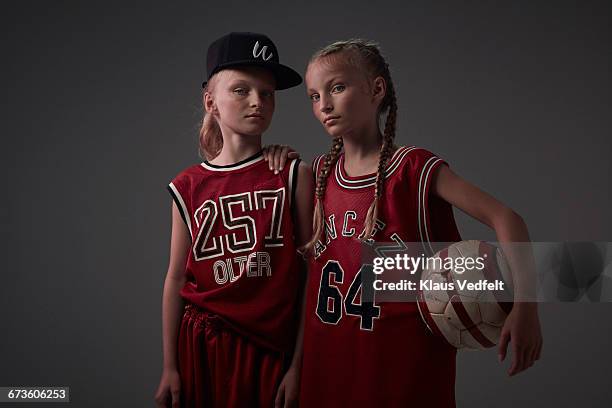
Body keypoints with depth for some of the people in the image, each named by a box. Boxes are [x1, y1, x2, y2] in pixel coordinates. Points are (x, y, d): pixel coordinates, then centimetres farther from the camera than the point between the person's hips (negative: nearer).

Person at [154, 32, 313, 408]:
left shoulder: (293, 177, -4)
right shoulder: (189, 187, 1)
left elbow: (311, 274, -4)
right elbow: (176, 280, 4)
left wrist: (299, 363, -6)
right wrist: (170, 368, 4)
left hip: (270, 348, -1)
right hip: (201, 346, 2)